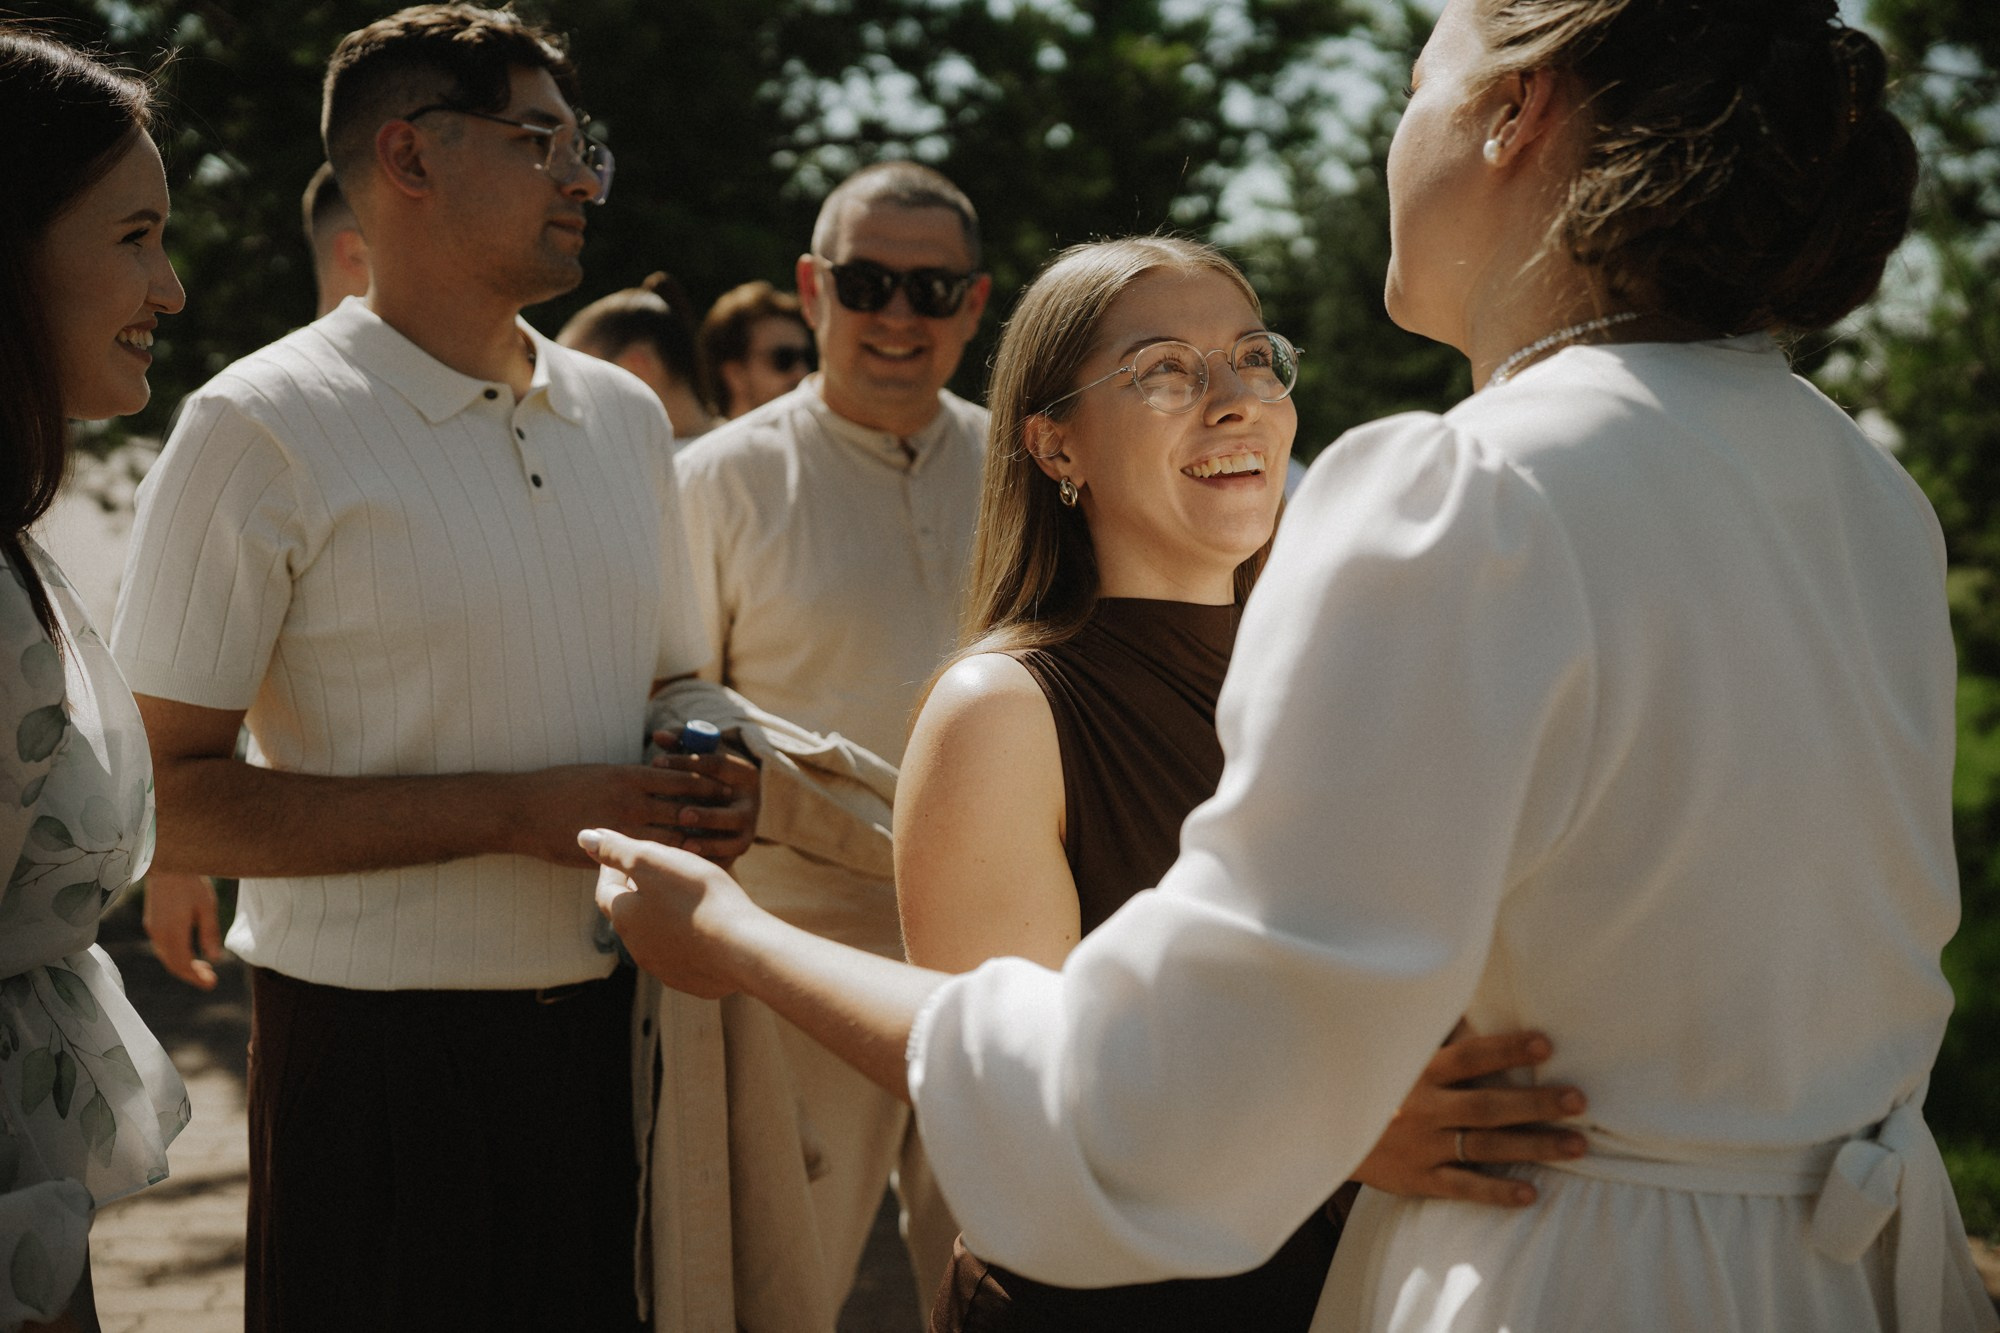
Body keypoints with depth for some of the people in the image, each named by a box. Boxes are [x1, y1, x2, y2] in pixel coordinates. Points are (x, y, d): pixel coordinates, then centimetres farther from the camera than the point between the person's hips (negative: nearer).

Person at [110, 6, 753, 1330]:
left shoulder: (624, 412, 11)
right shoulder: (263, 429, -9)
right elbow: (167, 800, -13)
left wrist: (714, 777, -1)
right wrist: (516, 812, -19)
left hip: (613, 1027, 6)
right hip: (381, 1060, -5)